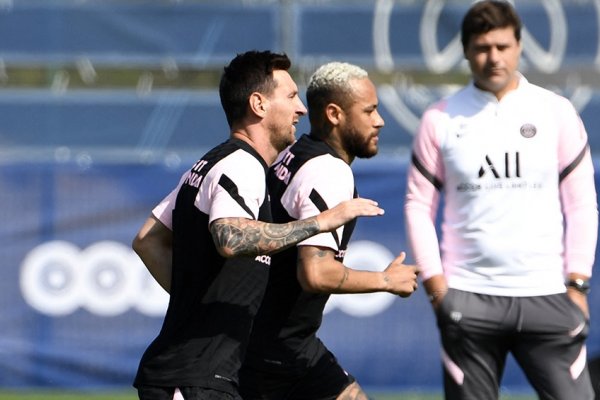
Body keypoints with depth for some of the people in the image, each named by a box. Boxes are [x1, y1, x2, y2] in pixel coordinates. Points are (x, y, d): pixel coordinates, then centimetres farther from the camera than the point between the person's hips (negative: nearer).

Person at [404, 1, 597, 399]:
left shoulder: (556, 112, 4)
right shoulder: (441, 120, 5)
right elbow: (419, 205, 6)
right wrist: (435, 284, -2)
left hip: (546, 295, 0)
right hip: (468, 301, 0)